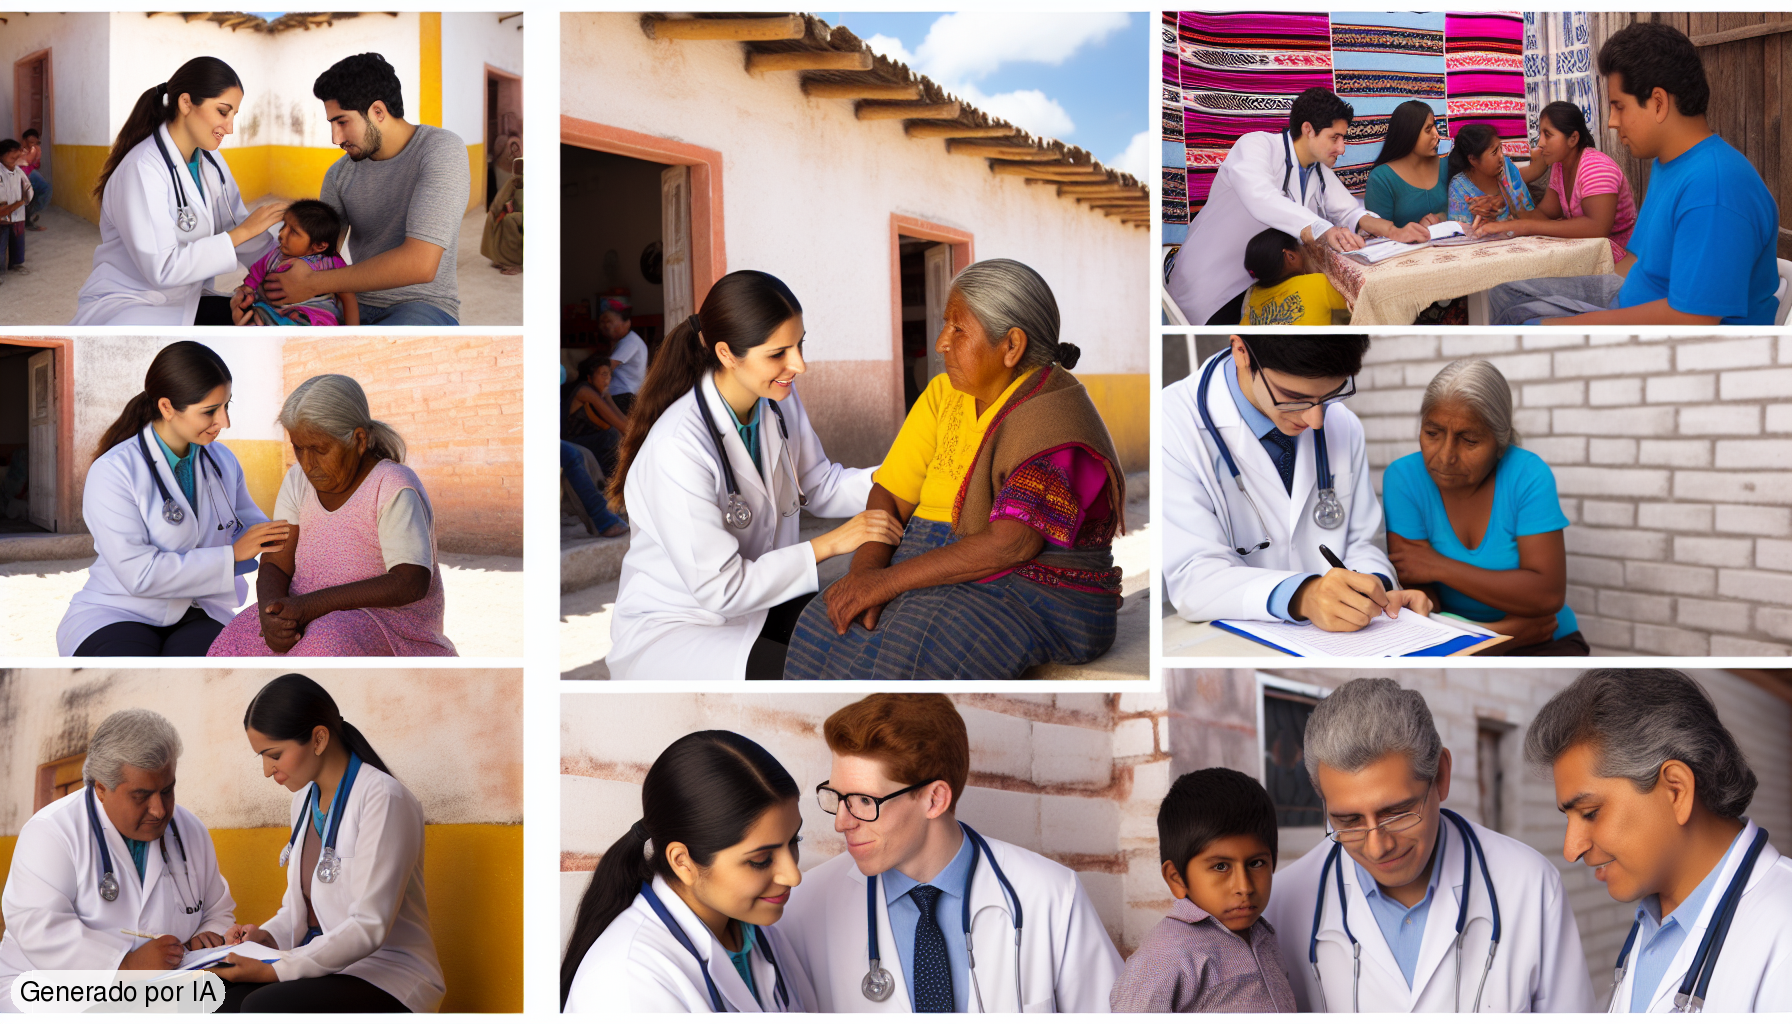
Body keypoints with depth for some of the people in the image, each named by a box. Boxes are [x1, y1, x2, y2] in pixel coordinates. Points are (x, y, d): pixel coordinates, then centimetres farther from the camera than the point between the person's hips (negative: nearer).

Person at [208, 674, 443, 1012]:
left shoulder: (383, 799, -15)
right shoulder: (305, 795, 12)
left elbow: (369, 926, -21)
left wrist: (275, 972, -23)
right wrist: (266, 935, 0)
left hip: (386, 975, -8)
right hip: (320, 964, 8)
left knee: (262, 1006, -31)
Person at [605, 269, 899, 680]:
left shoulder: (779, 400, -5)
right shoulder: (679, 447, -29)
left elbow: (819, 487, 9)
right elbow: (719, 589, -27)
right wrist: (830, 543, -24)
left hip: (757, 596, 7)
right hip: (671, 628, -7)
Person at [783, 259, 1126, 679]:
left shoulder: (1053, 419, -14)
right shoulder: (945, 393, 11)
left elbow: (1012, 543, -23)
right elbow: (889, 495, 7)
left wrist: (888, 580, -22)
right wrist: (865, 572, -13)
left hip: (1038, 593, -7)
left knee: (908, 657, -34)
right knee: (820, 634, -19)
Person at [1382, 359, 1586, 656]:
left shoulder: (1528, 475, -9)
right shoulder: (1404, 478, -7)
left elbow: (1548, 594, -17)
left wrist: (1440, 567, -17)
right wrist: (1504, 631, -21)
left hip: (1543, 643, 1)